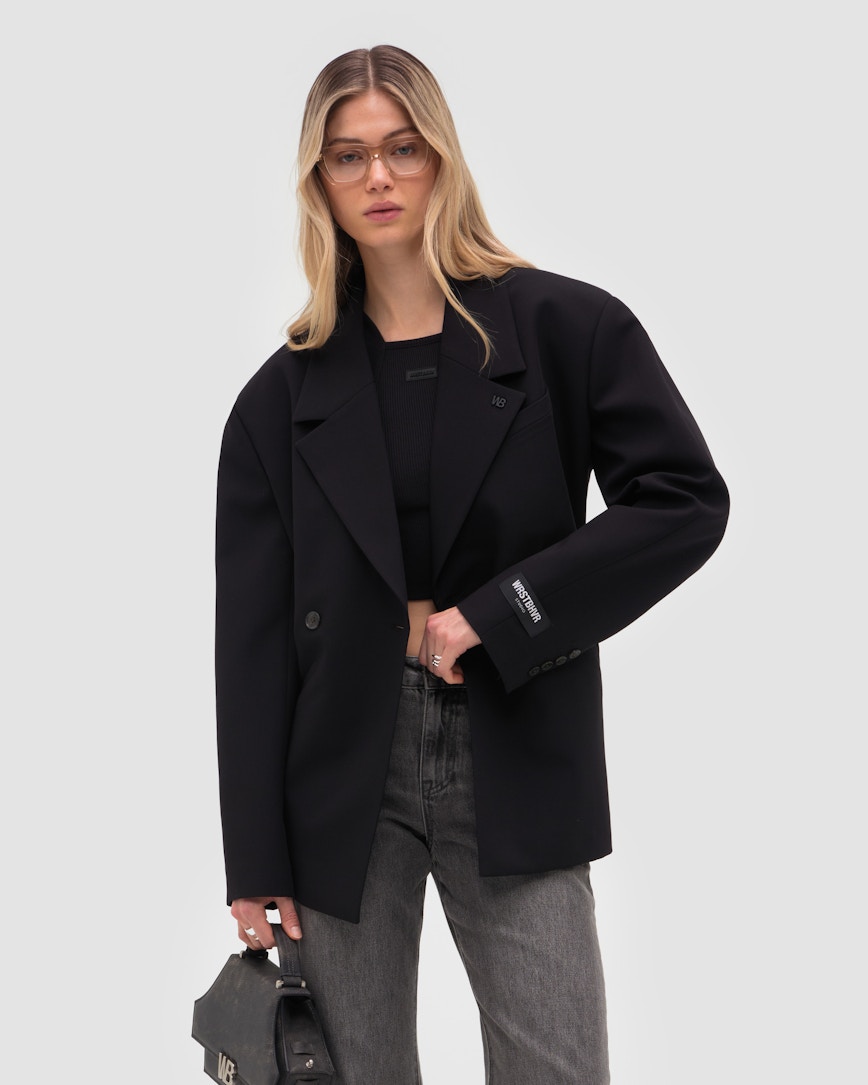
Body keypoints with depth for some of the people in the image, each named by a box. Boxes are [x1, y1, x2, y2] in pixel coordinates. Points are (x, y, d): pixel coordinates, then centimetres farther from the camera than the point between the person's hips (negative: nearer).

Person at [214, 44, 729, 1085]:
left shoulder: (567, 328, 0)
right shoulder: (285, 395, 5)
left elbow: (685, 500, -6)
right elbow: (251, 637, 3)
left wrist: (504, 610, -14)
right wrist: (256, 859, 0)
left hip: (515, 777, -1)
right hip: (343, 779, 2)